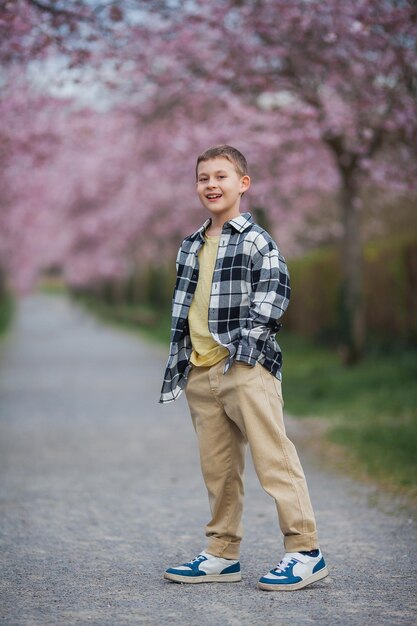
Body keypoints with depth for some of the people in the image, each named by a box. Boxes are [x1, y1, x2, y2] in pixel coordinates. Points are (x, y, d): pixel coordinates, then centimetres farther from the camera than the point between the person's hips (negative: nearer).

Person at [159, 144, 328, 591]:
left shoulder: (256, 240, -2)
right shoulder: (191, 247, 18)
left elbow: (274, 292, -11)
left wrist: (247, 340, -18)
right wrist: (177, 366, 16)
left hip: (246, 368, -7)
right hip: (200, 372, 7)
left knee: (273, 460, -7)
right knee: (217, 469, 11)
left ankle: (305, 552, -2)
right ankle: (222, 555, 19)